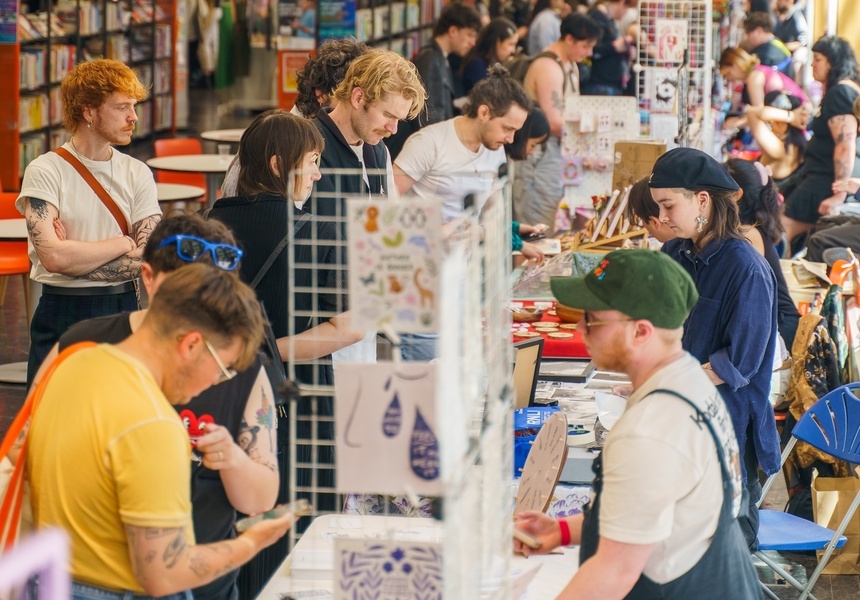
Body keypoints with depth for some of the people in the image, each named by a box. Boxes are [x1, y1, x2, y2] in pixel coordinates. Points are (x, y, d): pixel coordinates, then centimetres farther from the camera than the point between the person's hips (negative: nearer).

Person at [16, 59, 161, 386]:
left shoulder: (137, 173, 4)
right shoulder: (44, 172, -6)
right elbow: (53, 257, -18)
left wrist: (76, 256, -13)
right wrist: (123, 244, -8)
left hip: (124, 311, 3)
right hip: (62, 319, -3)